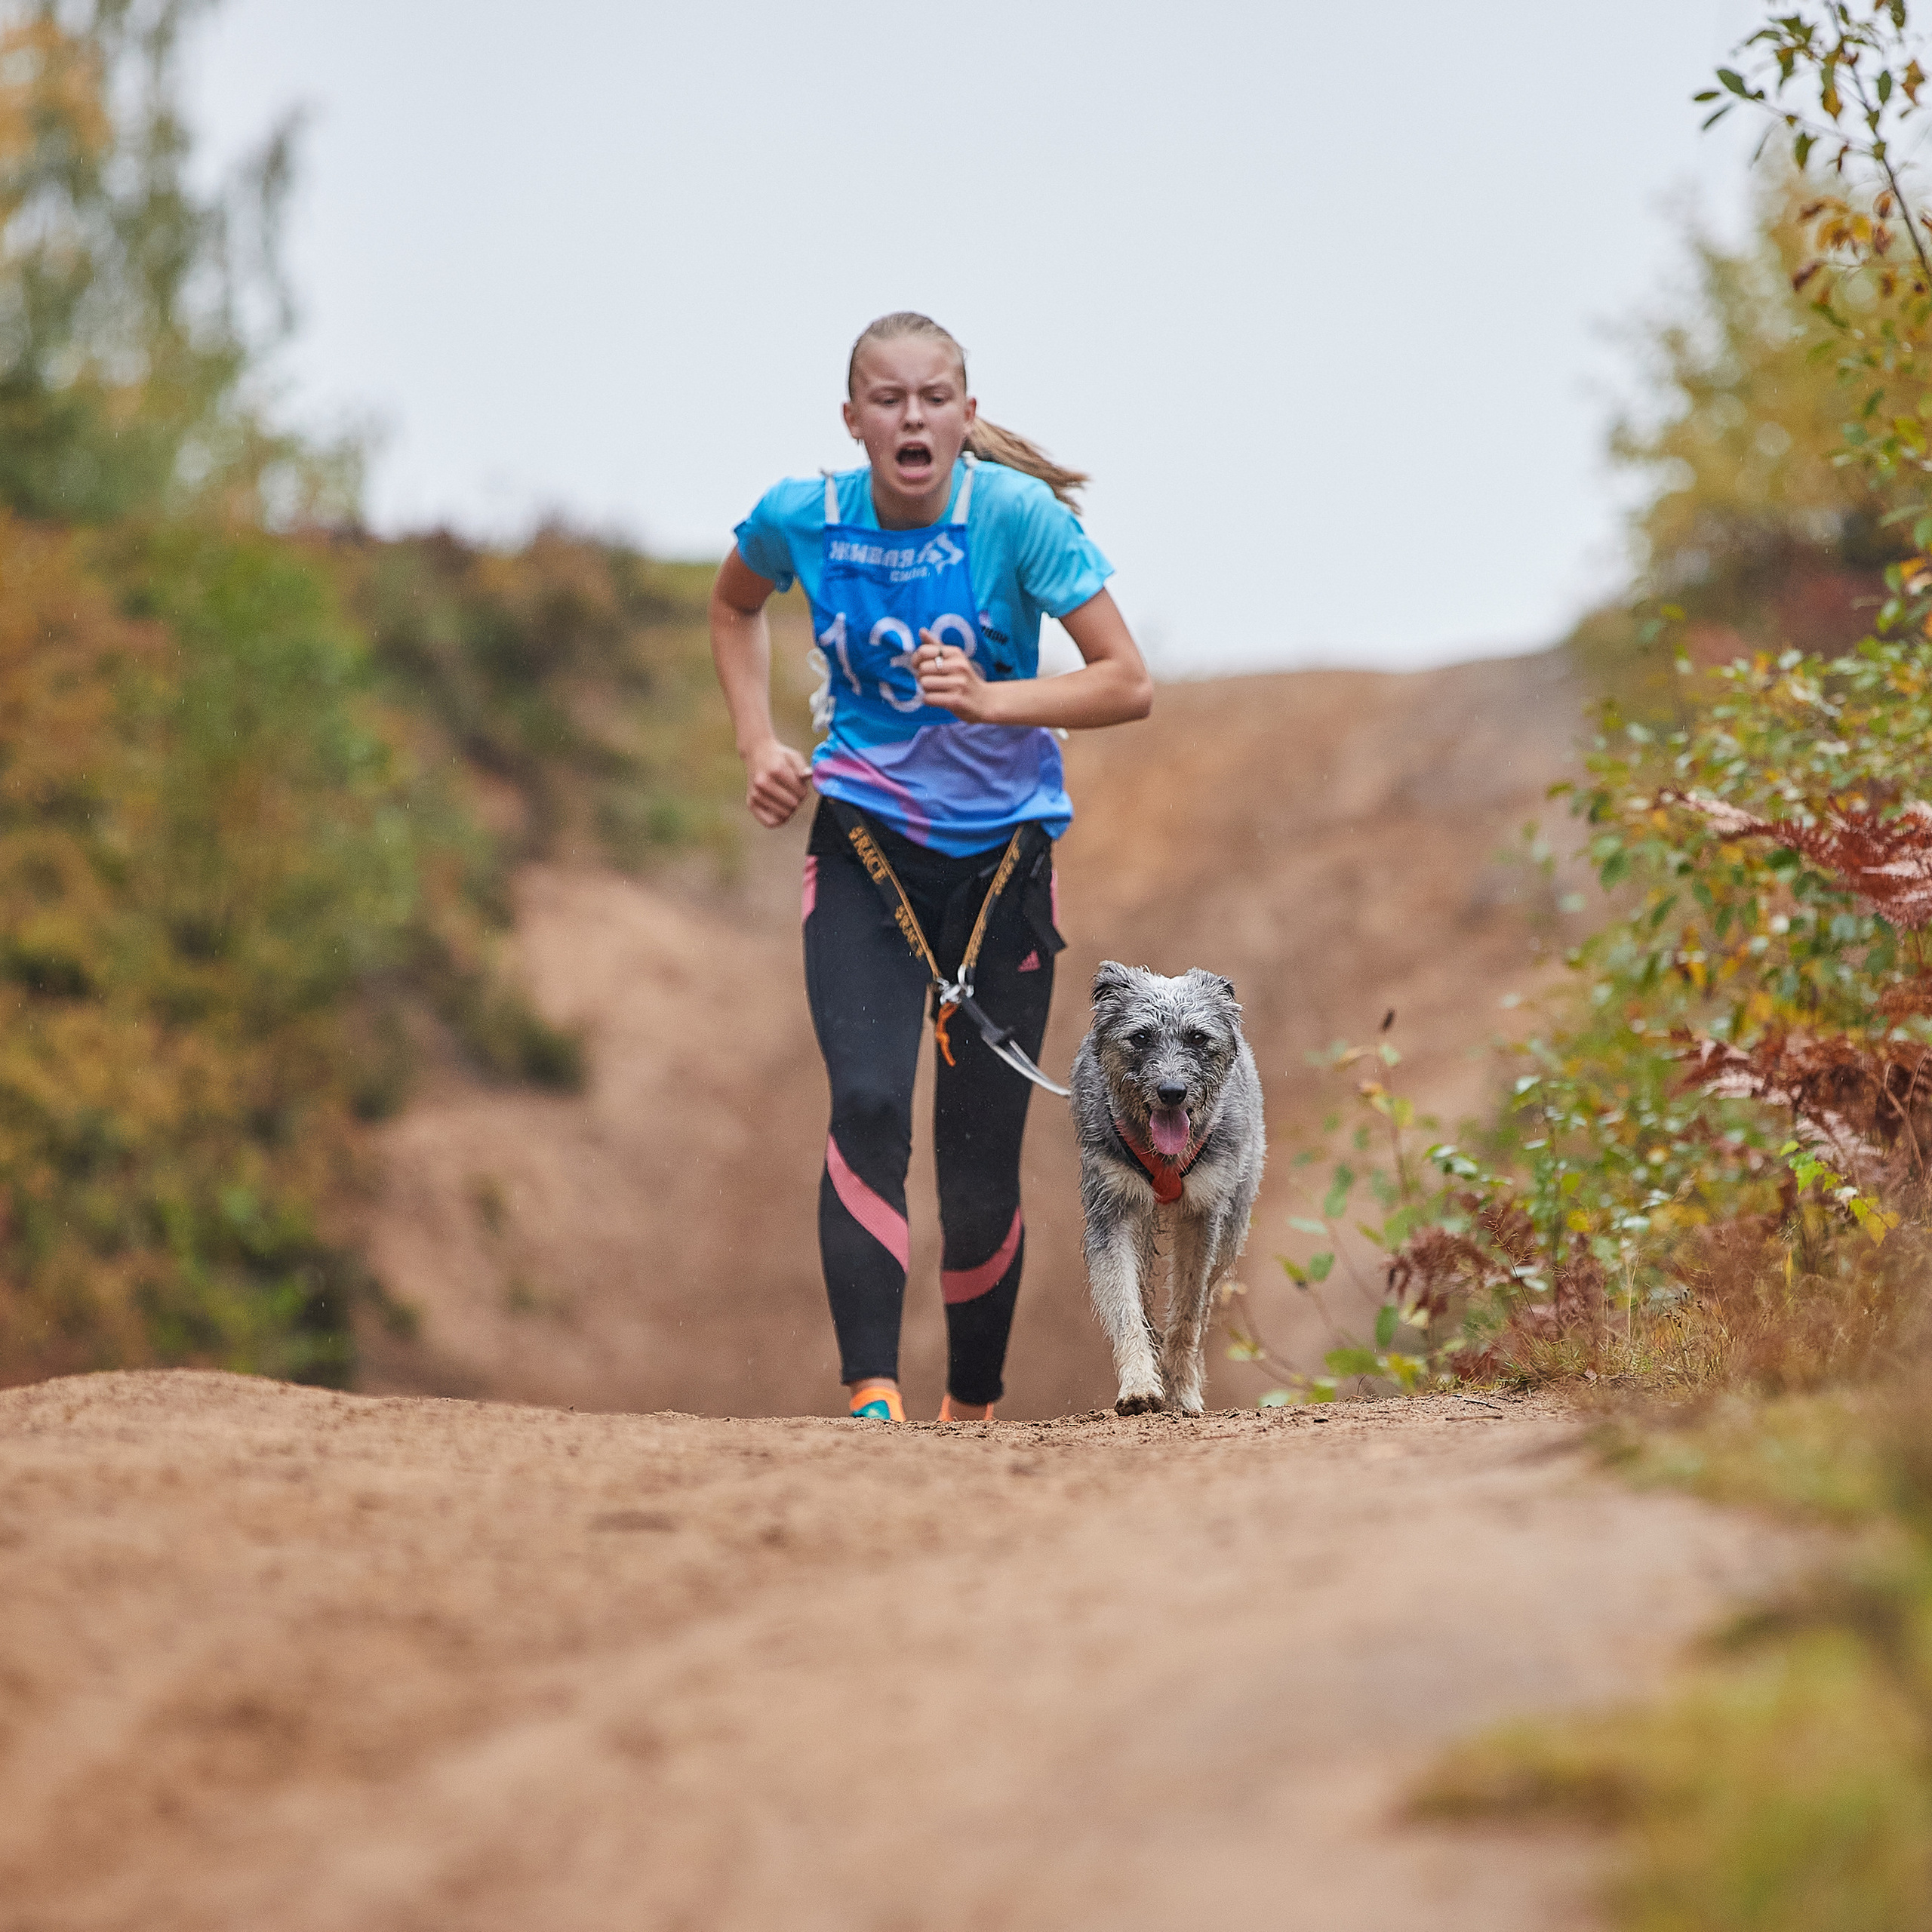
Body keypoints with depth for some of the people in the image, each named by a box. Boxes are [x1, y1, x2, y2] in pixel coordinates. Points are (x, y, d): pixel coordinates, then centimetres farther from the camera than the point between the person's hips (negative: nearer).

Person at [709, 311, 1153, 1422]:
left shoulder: (1018, 515, -15)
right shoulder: (801, 519, -7)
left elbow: (1131, 686, -16)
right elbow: (736, 607, 17)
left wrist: (992, 700, -30)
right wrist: (760, 744, 4)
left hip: (1003, 850, -1)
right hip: (865, 842, 1)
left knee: (982, 1162, 2)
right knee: (868, 1106, -20)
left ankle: (975, 1404, 23)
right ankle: (873, 1393, -23)